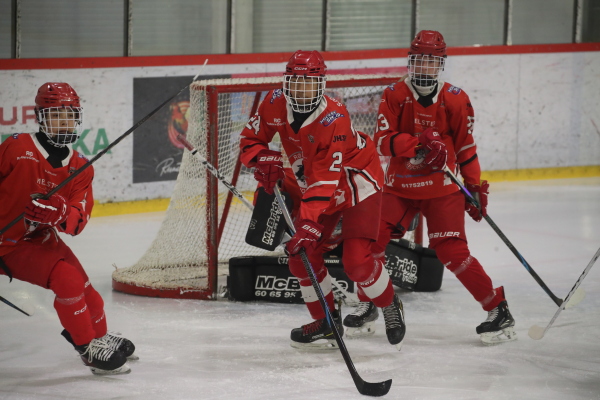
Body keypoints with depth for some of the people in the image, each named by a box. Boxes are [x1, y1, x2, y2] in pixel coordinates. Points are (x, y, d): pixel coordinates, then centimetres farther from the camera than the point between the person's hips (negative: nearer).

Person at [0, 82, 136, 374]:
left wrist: (61, 215, -32)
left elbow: (78, 221, -10)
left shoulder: (80, 168, -1)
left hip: (43, 240, 7)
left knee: (85, 291, 9)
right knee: (66, 278, -22)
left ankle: (100, 336, 39)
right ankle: (91, 348, -10)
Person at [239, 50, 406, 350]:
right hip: (313, 185, 7)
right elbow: (251, 138, -1)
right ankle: (327, 321, 14)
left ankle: (390, 306, 12)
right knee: (302, 256, -3)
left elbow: (325, 180, -36)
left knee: (356, 260, -16)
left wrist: (310, 223, -43)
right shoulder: (276, 103, -14)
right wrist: (264, 159, -24)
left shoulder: (334, 119, -33)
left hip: (356, 181, -7)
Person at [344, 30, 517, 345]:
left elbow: (465, 145, 6)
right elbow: (382, 141, -13)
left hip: (442, 189, -2)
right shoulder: (394, 96, -3)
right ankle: (369, 303, 19)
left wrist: (475, 186, 4)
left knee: (452, 251, -13)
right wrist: (419, 143, -28)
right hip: (399, 186, 2)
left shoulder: (455, 99, -3)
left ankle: (499, 310, -5)